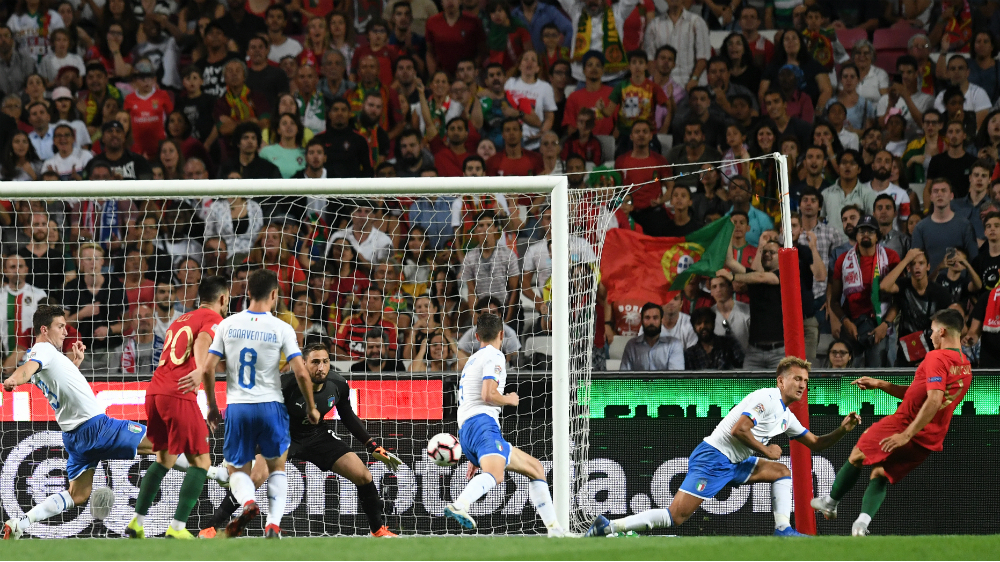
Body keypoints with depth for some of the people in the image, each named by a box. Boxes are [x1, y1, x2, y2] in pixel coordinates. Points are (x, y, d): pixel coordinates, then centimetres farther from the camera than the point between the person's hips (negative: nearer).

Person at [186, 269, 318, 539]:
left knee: (238, 470, 15)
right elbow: (301, 373, -9)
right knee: (277, 468, 18)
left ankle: (248, 502, -18)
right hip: (271, 405, -1)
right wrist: (311, 408, 6)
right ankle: (273, 524, 0)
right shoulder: (281, 329, -5)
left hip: (237, 407, 1)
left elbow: (208, 368, 1)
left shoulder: (228, 325, 2)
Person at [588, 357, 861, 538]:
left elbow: (815, 444, 26)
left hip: (734, 464, 10)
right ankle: (607, 527, -17)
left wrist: (842, 430, 10)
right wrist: (766, 450, -9)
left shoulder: (787, 417, 19)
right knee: (676, 516, -19)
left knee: (782, 472, 10)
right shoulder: (765, 398, -11)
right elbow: (738, 430, -21)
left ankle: (782, 530, 2)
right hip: (711, 458, -10)